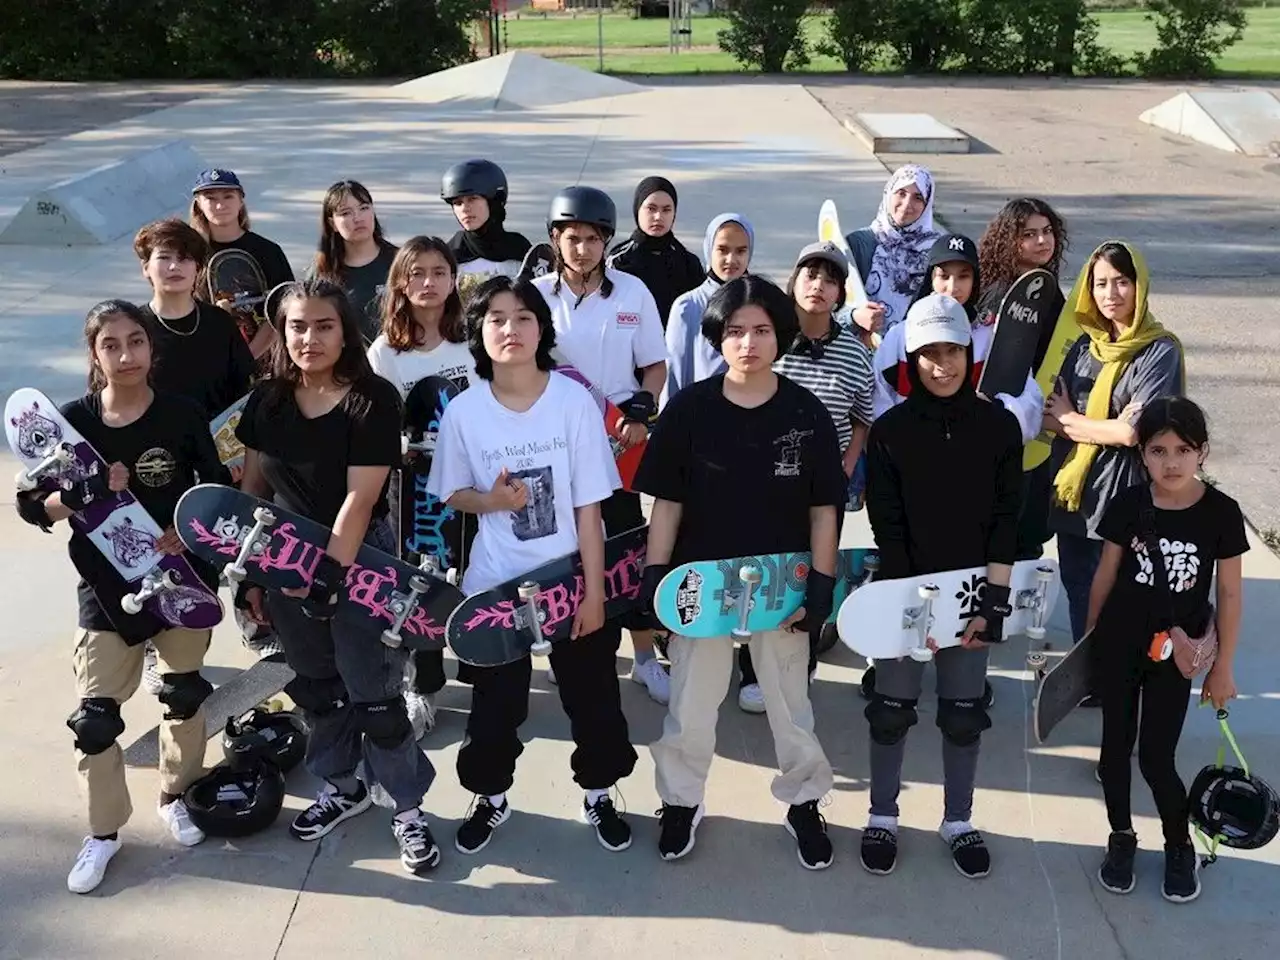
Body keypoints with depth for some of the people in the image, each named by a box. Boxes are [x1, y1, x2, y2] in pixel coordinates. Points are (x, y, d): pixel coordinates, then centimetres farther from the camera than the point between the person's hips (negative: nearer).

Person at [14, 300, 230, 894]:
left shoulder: (182, 416, -8)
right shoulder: (72, 420, -8)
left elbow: (218, 490, 0)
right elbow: (32, 506, -4)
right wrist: (86, 495, -22)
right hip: (106, 584, 0)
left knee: (185, 692, 15)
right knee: (95, 714, 1)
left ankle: (176, 796, 38)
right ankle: (103, 831, 20)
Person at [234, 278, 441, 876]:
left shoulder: (373, 400, -14)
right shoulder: (267, 400, 2)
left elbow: (361, 497, -18)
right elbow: (253, 487, 7)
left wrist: (330, 574, -21)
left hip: (359, 559, -5)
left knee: (374, 694, 0)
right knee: (315, 687, 17)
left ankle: (408, 808, 16)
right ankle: (342, 787, 37)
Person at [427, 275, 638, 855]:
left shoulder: (574, 401, -13)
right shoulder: (463, 411, -9)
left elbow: (589, 507, -11)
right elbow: (452, 493, 5)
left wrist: (594, 591, -10)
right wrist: (492, 500, -18)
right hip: (494, 584, 1)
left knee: (592, 697, 12)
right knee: (494, 703, 14)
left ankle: (598, 795, 37)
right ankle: (491, 798, 39)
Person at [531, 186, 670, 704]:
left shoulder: (633, 292, -1)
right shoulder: (536, 295, -2)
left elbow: (654, 365, 4)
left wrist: (641, 412, -11)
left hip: (618, 438, 0)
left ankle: (645, 656, 15)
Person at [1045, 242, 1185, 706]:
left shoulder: (1160, 351, -10)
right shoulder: (1085, 344, 7)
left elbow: (1132, 431, -18)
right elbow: (1050, 416, 3)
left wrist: (1069, 419, -6)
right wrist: (1098, 427, -15)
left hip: (1121, 492, -5)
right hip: (1073, 486, 6)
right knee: (1076, 583, 15)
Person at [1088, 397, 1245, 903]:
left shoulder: (1221, 512, -11)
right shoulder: (1127, 504, -10)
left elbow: (1230, 595, -4)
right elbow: (1105, 575, 1)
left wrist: (1222, 667, -1)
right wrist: (1089, 637, 8)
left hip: (1176, 653, -1)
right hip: (1118, 646, 1)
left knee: (1156, 756, 2)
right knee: (1116, 745, 11)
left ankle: (1180, 847, 27)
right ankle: (1121, 837, 32)